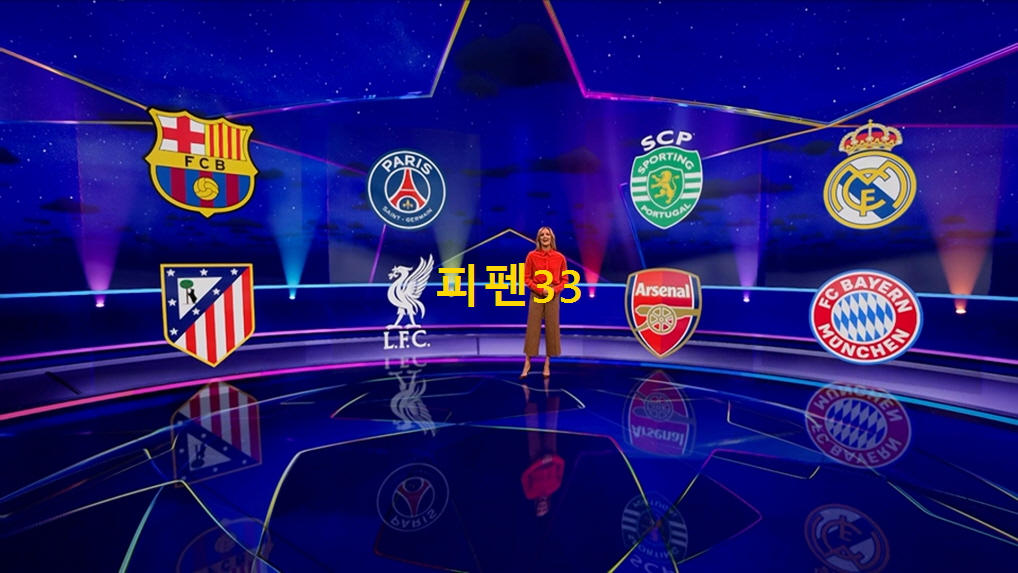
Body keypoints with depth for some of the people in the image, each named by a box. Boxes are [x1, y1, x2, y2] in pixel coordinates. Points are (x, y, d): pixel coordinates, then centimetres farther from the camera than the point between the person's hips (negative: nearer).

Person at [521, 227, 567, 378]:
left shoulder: (560, 257, 2)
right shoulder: (532, 256, -1)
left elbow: (564, 279, 6)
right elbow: (527, 278, -1)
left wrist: (555, 289, -12)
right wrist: (540, 289, -13)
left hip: (553, 297, 1)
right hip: (536, 296, -1)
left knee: (552, 329, 4)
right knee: (532, 328, 0)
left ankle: (547, 364, 15)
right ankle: (527, 363, 8)